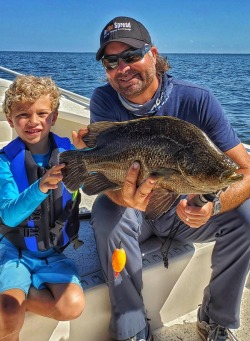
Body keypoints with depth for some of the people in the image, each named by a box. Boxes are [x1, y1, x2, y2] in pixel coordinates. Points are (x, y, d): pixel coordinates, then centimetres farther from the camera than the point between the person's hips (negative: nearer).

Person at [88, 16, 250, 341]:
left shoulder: (197, 100, -18)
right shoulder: (104, 100, -15)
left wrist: (214, 205, -42)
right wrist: (124, 197, -48)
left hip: (186, 208, 1)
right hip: (134, 213, 0)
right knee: (106, 212, -31)